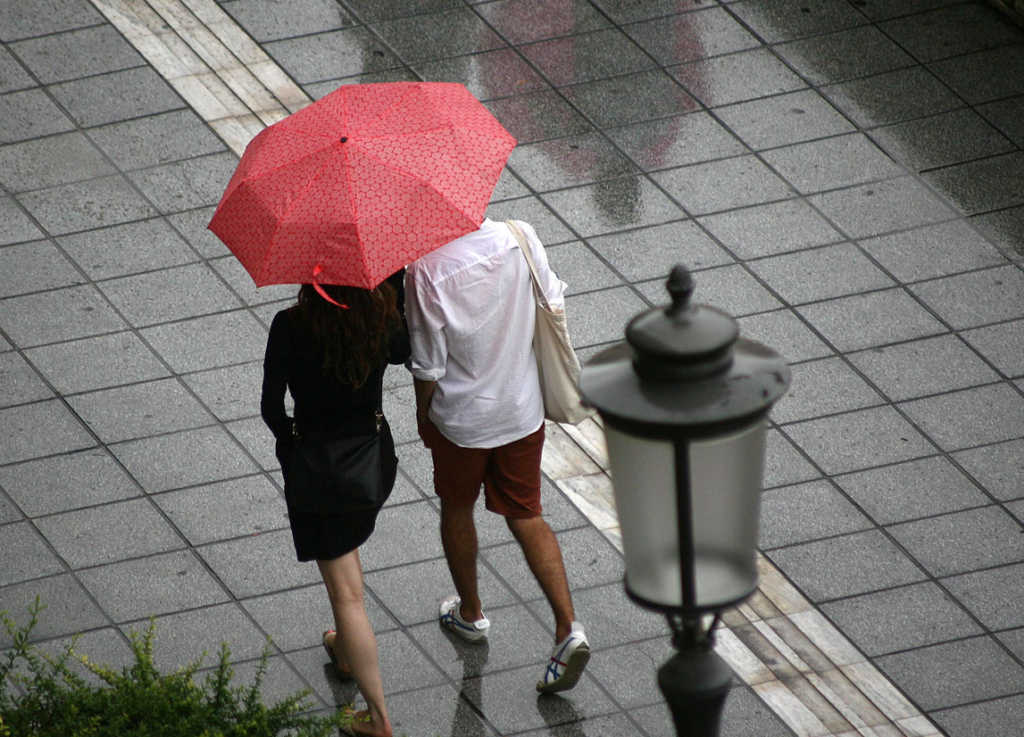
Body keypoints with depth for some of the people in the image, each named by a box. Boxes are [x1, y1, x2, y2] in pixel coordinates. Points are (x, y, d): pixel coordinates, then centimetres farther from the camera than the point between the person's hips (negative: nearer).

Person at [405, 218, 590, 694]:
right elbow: (553, 305, -2)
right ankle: (568, 628, 3)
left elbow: (427, 366, -17)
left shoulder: (428, 268, -26)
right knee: (526, 517, 15)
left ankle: (470, 614, 42)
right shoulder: (521, 238, -15)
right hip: (523, 407, 3)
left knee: (456, 510, 23)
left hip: (460, 417, -3)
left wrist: (423, 417, 2)